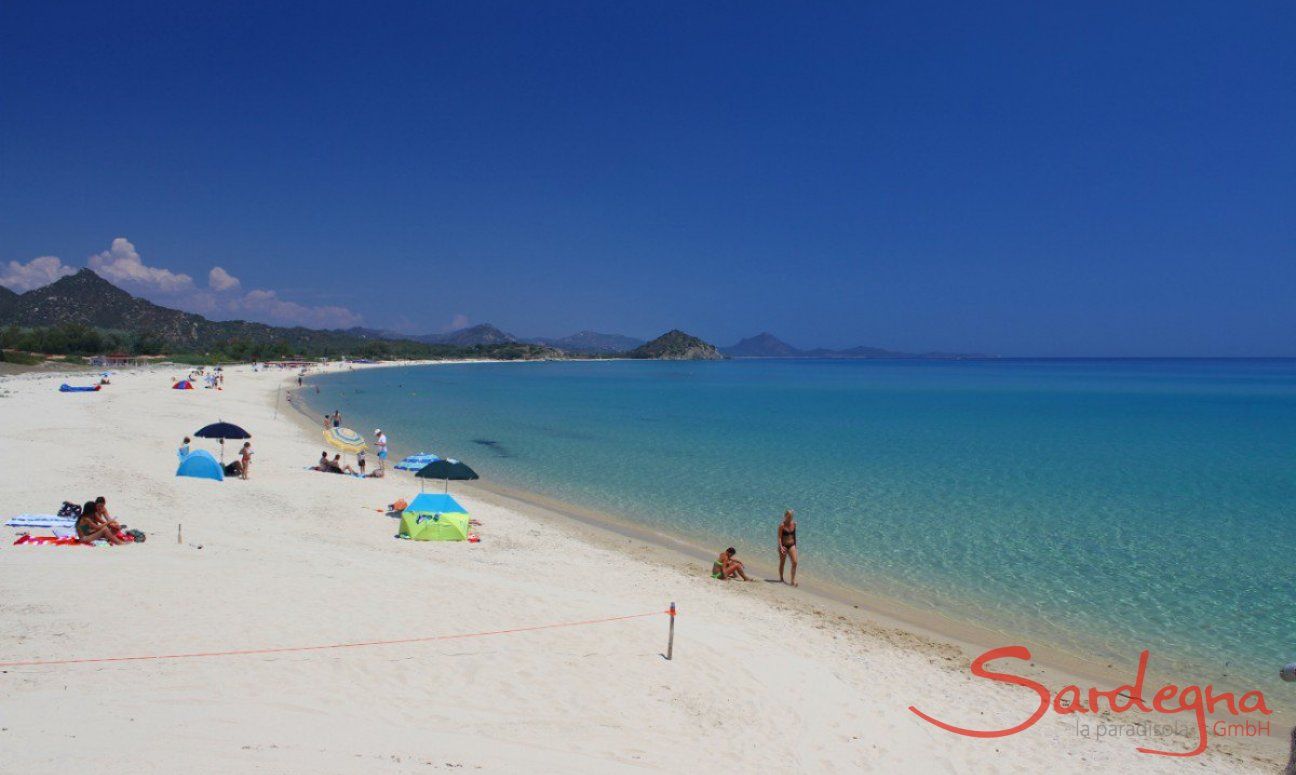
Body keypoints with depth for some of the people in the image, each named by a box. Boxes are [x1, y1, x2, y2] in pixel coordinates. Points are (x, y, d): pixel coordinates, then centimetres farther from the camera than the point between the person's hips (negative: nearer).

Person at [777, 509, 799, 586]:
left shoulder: (794, 524, 3)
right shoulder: (782, 525, -12)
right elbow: (779, 537, -14)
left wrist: (795, 545, 18)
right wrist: (781, 547, -25)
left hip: (791, 545, 4)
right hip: (784, 546, -4)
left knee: (794, 562, -10)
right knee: (782, 563, 10)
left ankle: (793, 580, -4)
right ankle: (781, 579, 27)